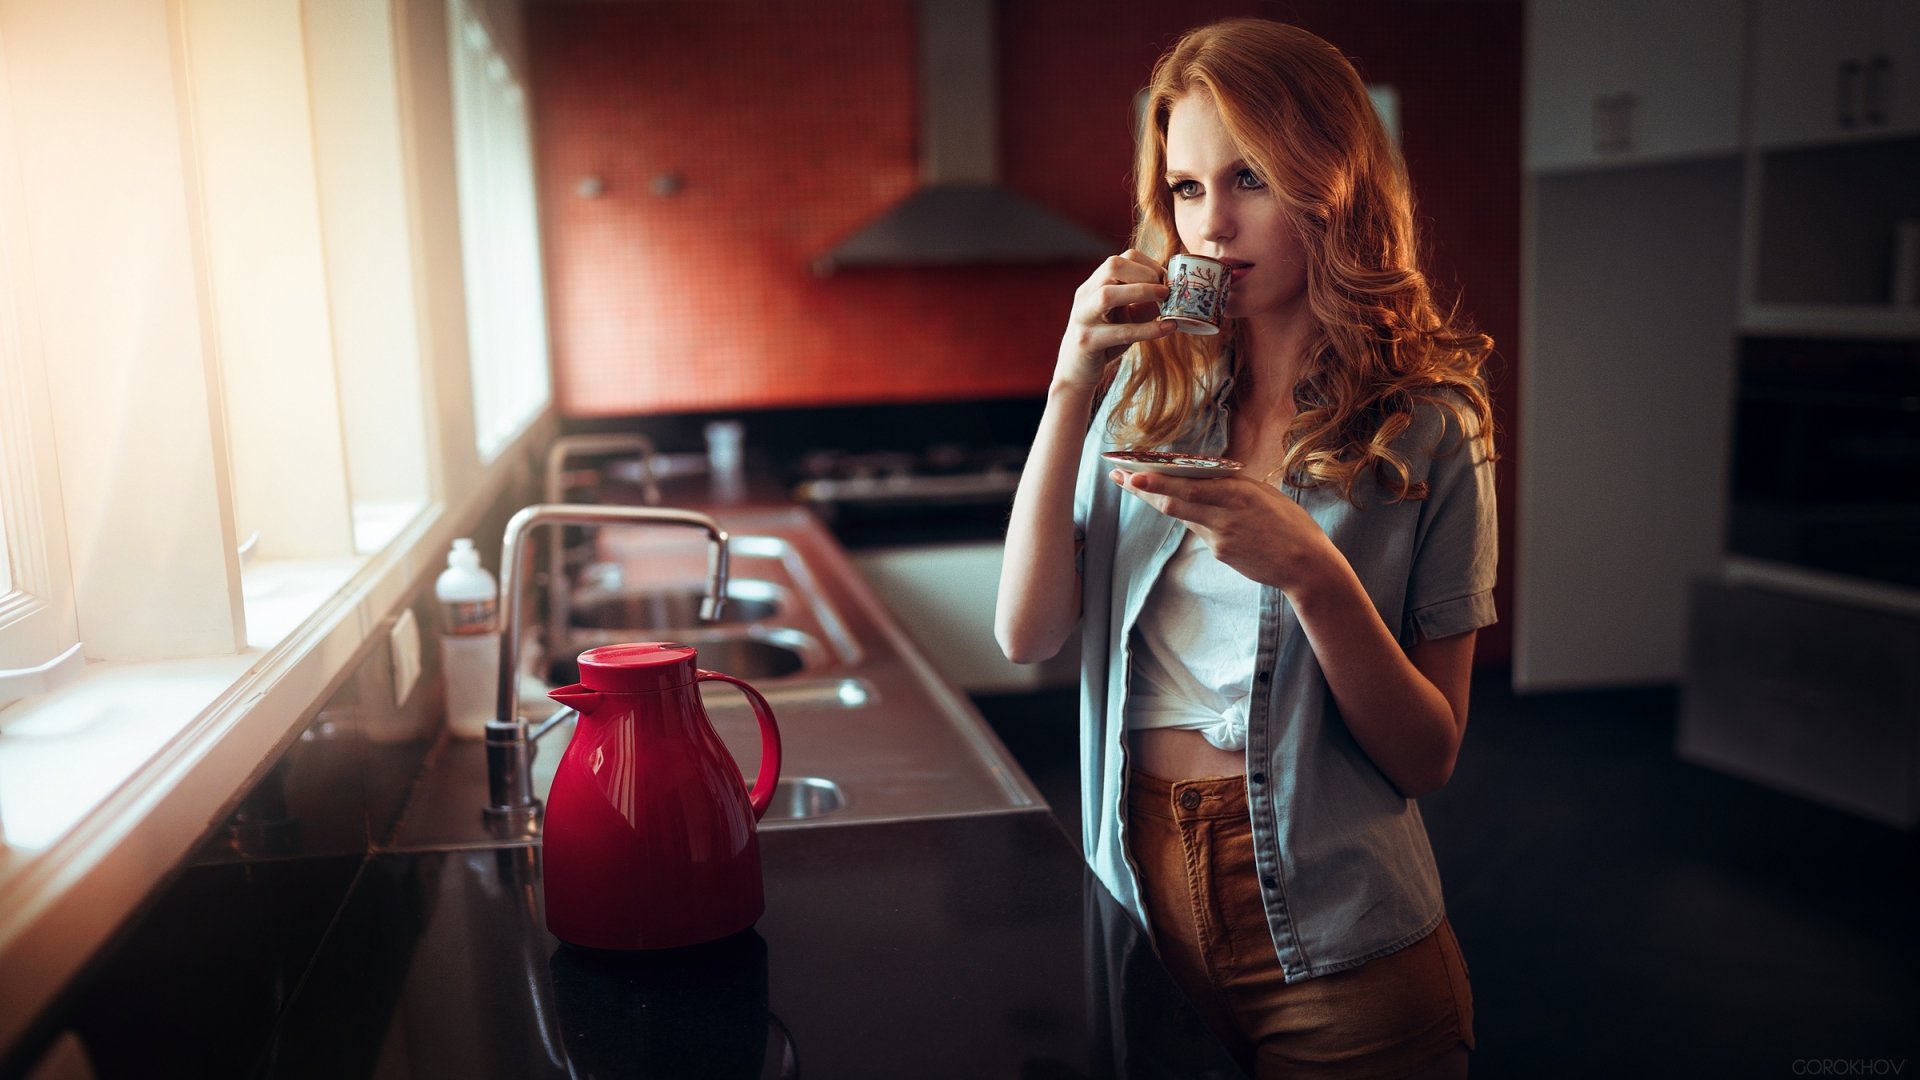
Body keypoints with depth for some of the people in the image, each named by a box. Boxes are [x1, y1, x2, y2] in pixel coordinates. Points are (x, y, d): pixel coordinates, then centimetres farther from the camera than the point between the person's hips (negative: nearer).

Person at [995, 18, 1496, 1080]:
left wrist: (1313, 573, -25)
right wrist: (1071, 386, -15)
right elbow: (1028, 634, -9)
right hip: (1141, 905, 3)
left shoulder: (1428, 430, -8)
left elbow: (1430, 755, -9)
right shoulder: (1147, 392, 0)